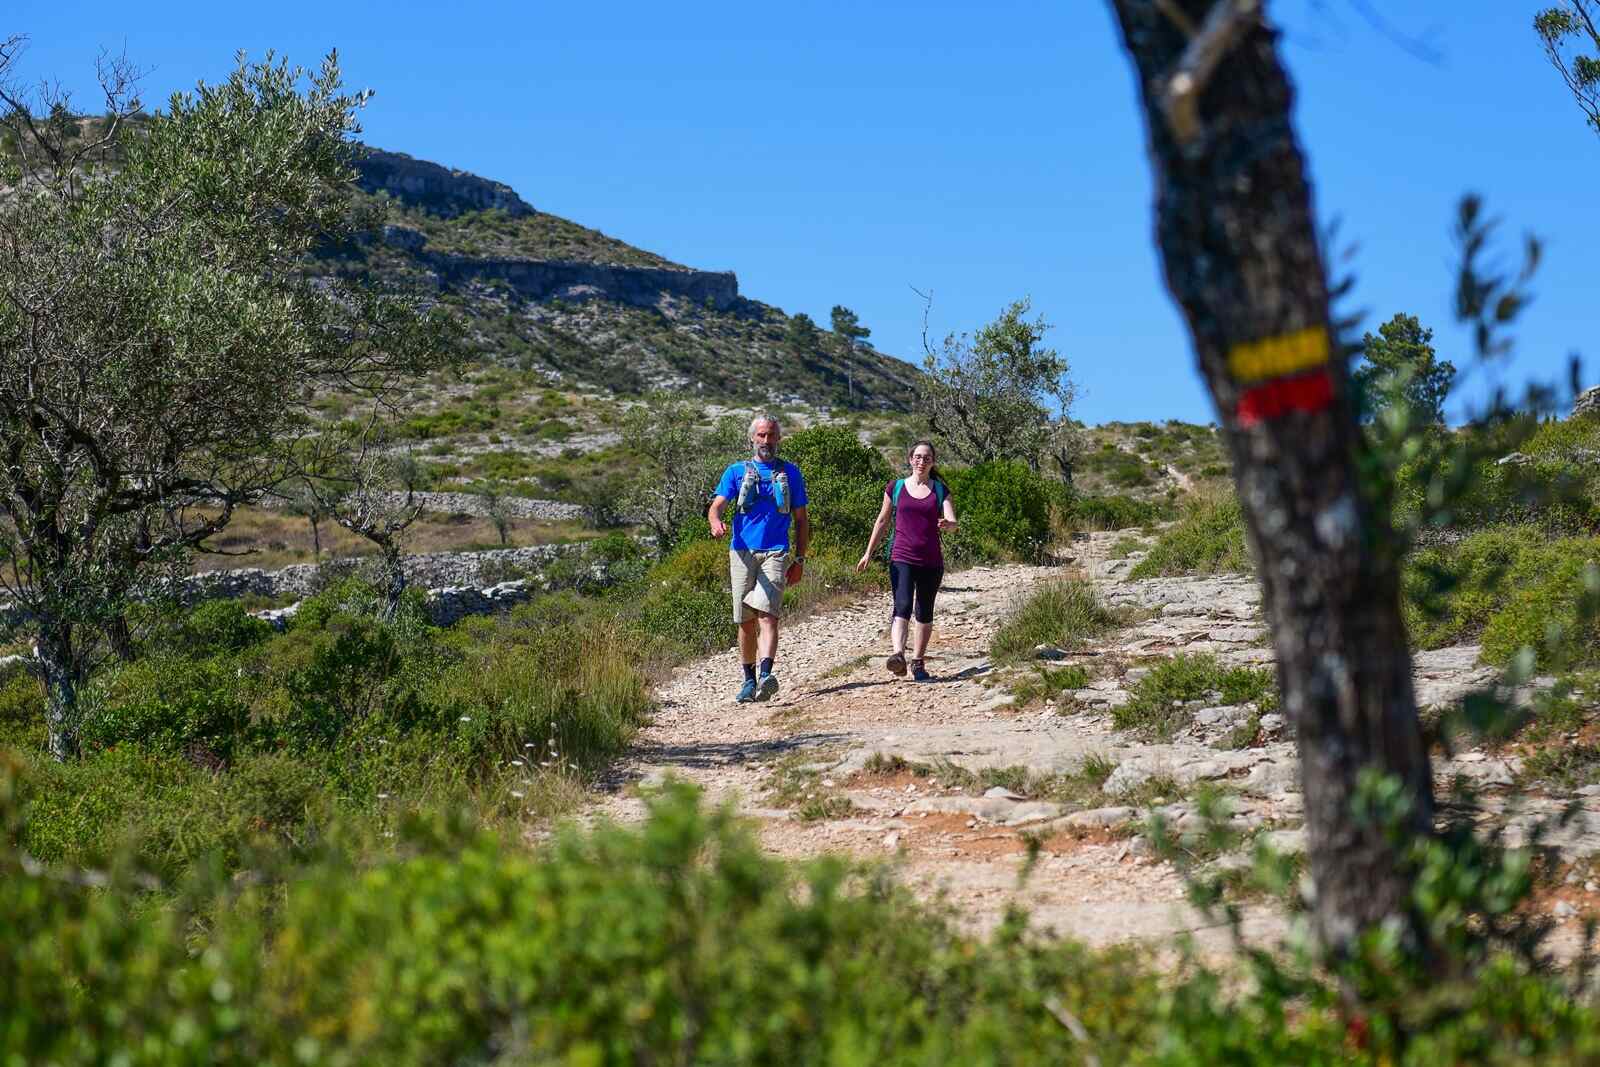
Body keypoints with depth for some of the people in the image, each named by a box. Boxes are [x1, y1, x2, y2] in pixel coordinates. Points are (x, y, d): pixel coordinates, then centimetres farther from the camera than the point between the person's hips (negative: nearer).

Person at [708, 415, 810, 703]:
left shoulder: (790, 473, 13)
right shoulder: (736, 471, 12)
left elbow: (801, 521, 16)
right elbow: (716, 507, 0)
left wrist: (800, 560, 9)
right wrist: (716, 524, -24)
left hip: (776, 554, -1)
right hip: (742, 553, 2)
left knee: (767, 614, -19)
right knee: (746, 621, 5)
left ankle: (766, 675, -32)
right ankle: (749, 680, 16)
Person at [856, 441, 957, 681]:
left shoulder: (940, 490, 6)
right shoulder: (895, 488, 6)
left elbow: (953, 522, -6)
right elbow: (882, 521, 14)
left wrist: (946, 524, -31)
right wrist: (868, 553, 15)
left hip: (931, 561, 2)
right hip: (902, 558, -2)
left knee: (924, 613, 10)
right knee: (902, 606, -21)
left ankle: (918, 662, 22)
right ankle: (898, 655, -37)